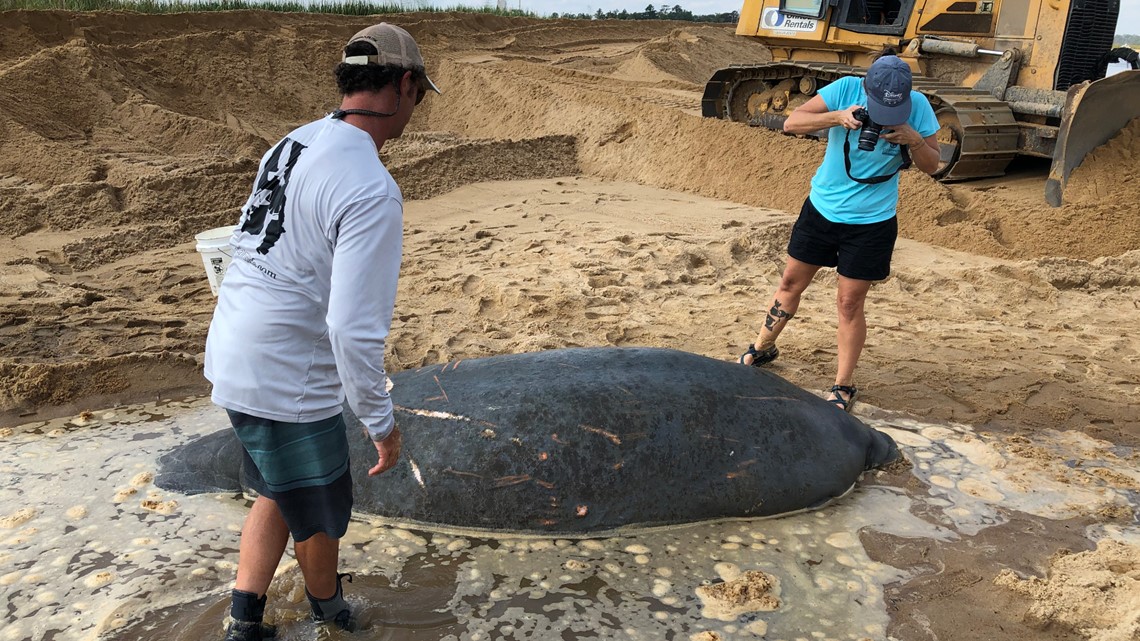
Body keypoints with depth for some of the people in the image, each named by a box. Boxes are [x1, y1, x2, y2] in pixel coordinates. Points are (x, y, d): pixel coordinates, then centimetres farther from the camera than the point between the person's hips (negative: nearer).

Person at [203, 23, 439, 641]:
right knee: (319, 514, 18)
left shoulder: (293, 143, 2)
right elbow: (354, 327, -28)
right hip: (287, 383, -8)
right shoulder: (372, 191, -25)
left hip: (230, 355, 8)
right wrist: (381, 422, -15)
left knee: (279, 491, 28)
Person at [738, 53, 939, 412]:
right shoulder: (846, 89, -14)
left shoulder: (918, 106, -12)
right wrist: (837, 117, -34)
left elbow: (931, 166, -5)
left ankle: (843, 387, 16)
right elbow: (791, 123, -19)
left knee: (850, 303, 0)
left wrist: (914, 140, -25)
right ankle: (763, 349, 37)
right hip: (821, 208, 2)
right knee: (791, 282, 14)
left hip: (871, 222, -2)